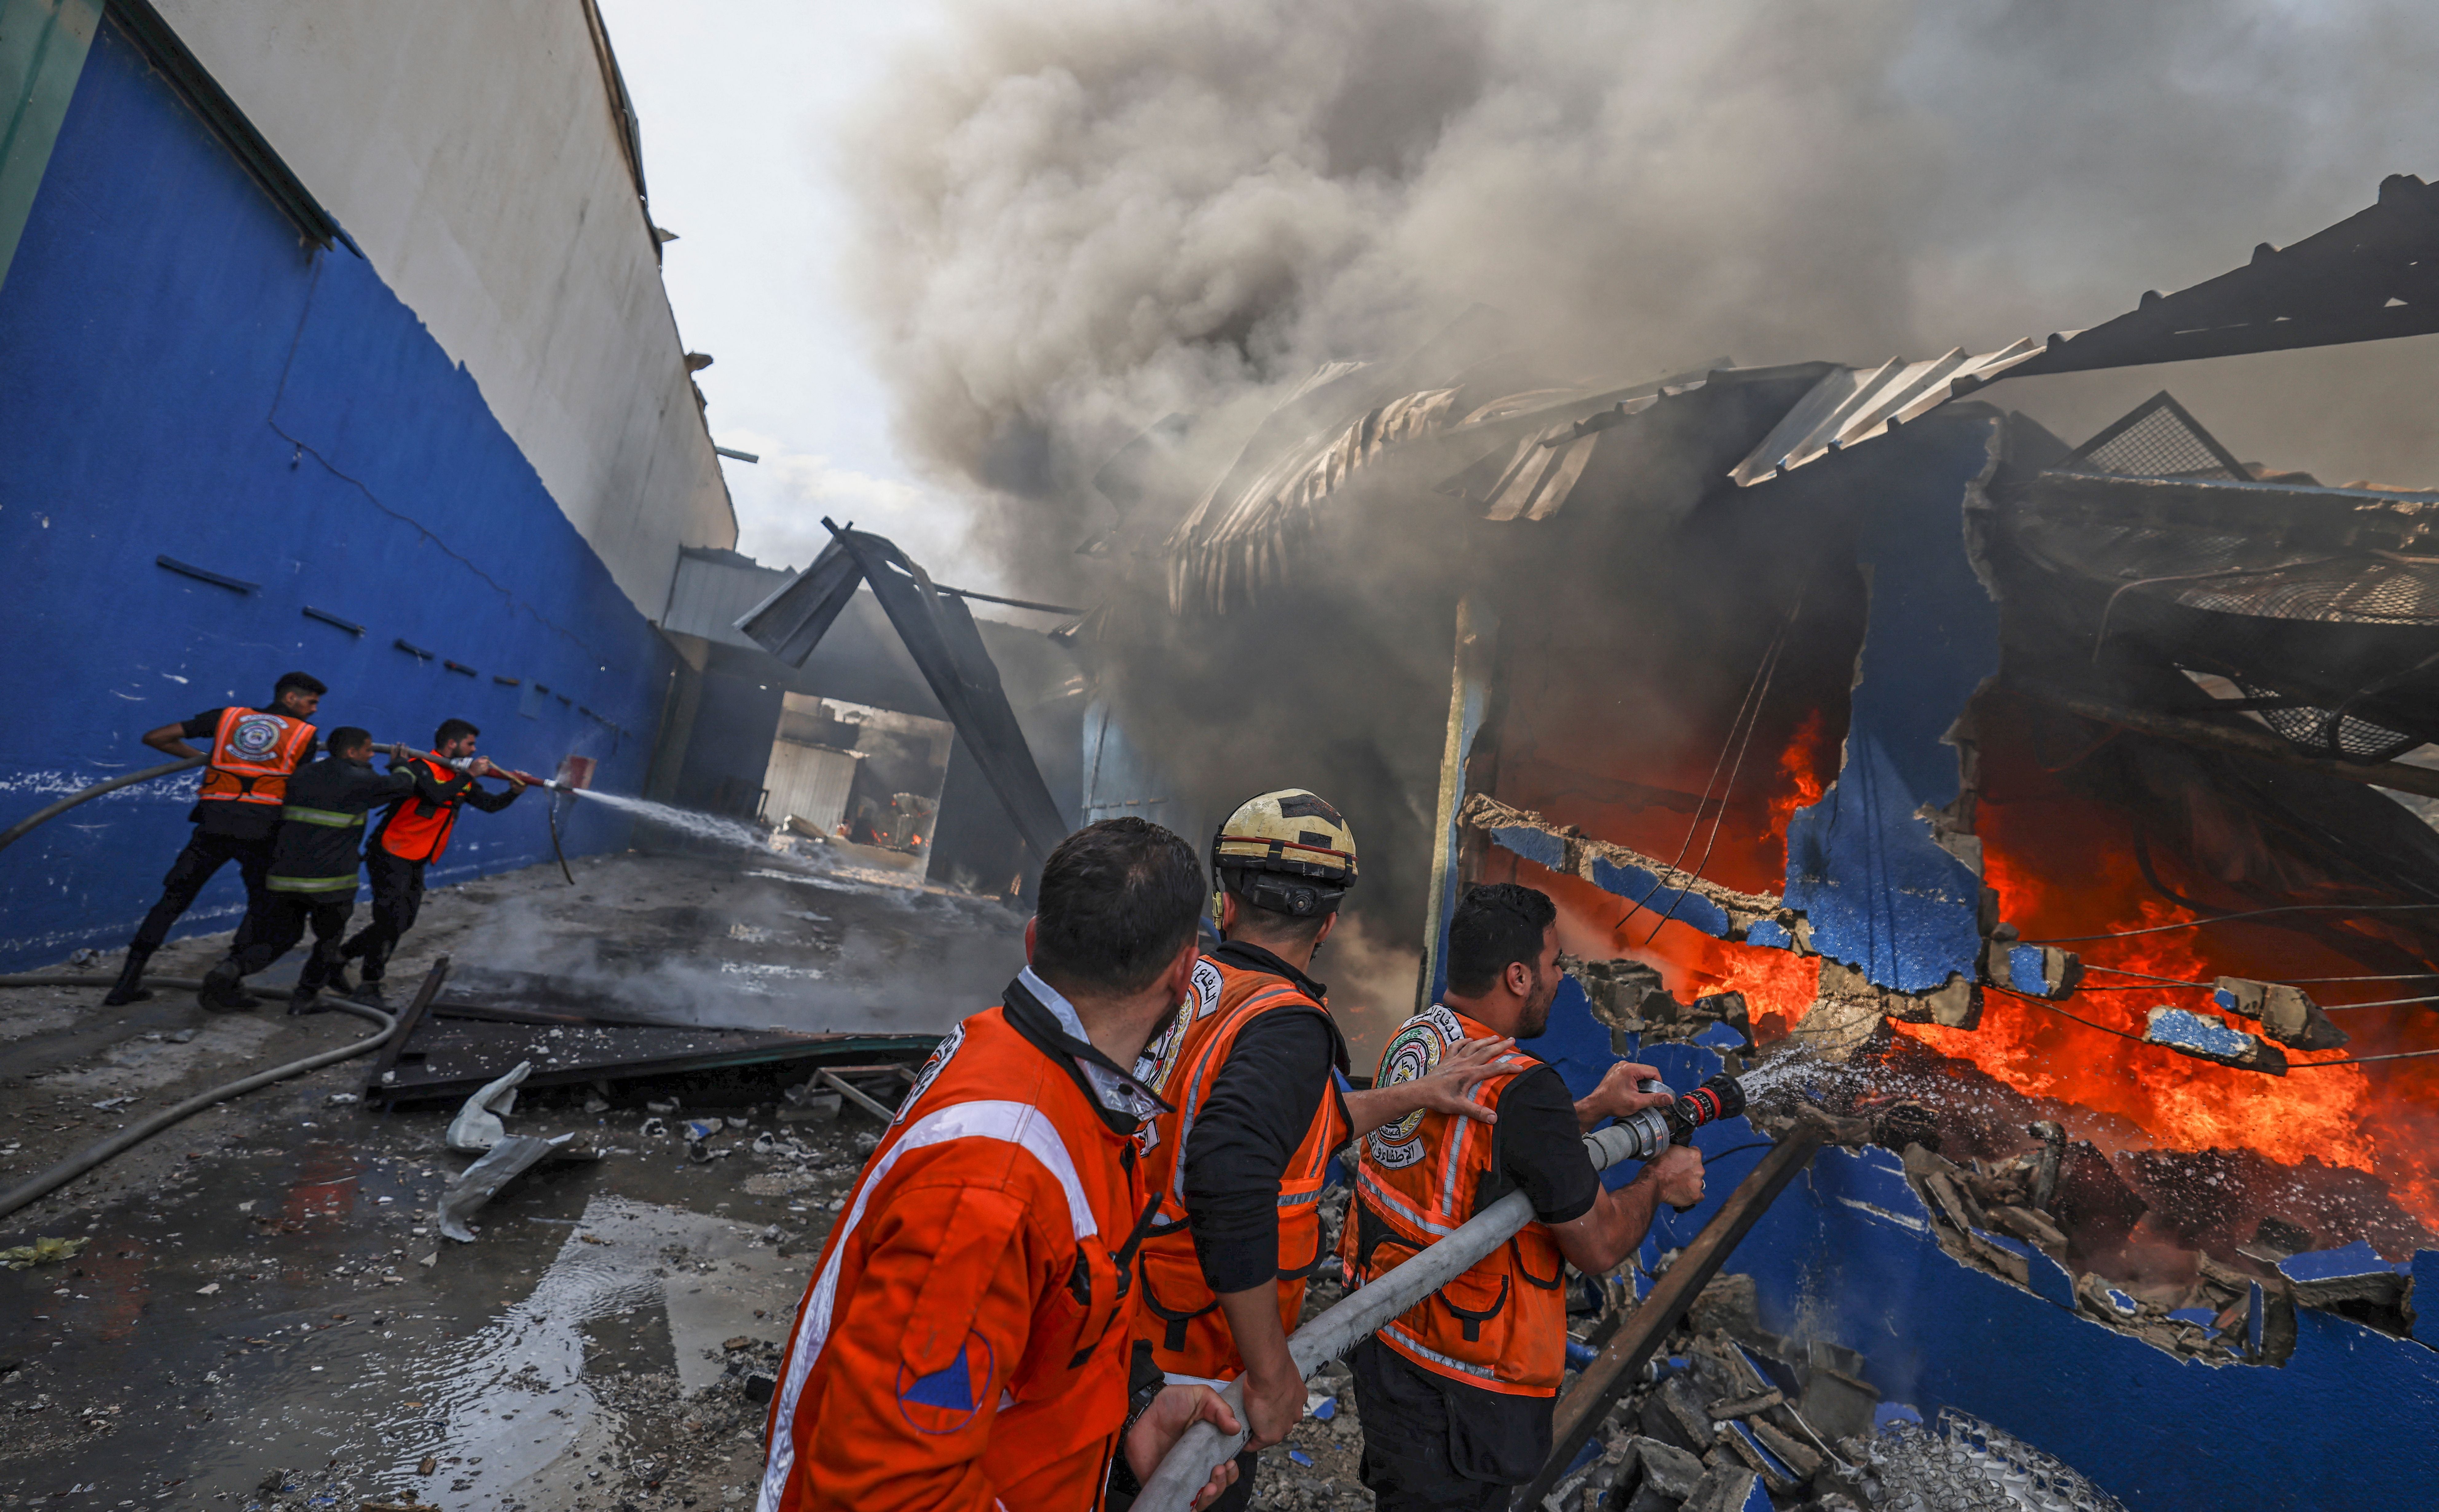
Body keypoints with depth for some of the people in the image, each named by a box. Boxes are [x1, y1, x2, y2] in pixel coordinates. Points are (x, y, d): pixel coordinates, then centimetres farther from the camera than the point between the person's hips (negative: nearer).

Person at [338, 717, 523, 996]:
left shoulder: (460, 777, 9)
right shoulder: (420, 767, -16)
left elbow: (489, 804, 8)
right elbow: (438, 795, -33)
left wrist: (514, 792, -8)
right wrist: (470, 775, -24)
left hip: (416, 864, 9)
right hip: (390, 857, -9)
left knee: (403, 923, 15)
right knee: (391, 922, -9)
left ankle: (340, 957, 31)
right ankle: (371, 985, 5)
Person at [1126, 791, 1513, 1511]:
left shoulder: (1185, 989, -1)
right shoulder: (1286, 1027, -26)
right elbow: (1230, 1176, -42)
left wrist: (1416, 1094, 13)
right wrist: (1272, 1370, -30)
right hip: (1194, 1364, -7)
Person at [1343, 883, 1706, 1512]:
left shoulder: (1410, 1040, -4)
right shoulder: (1520, 1088, -29)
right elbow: (1599, 1248, -17)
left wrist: (1593, 1108, 10)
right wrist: (1658, 1182, 0)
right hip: (1461, 1381, -7)